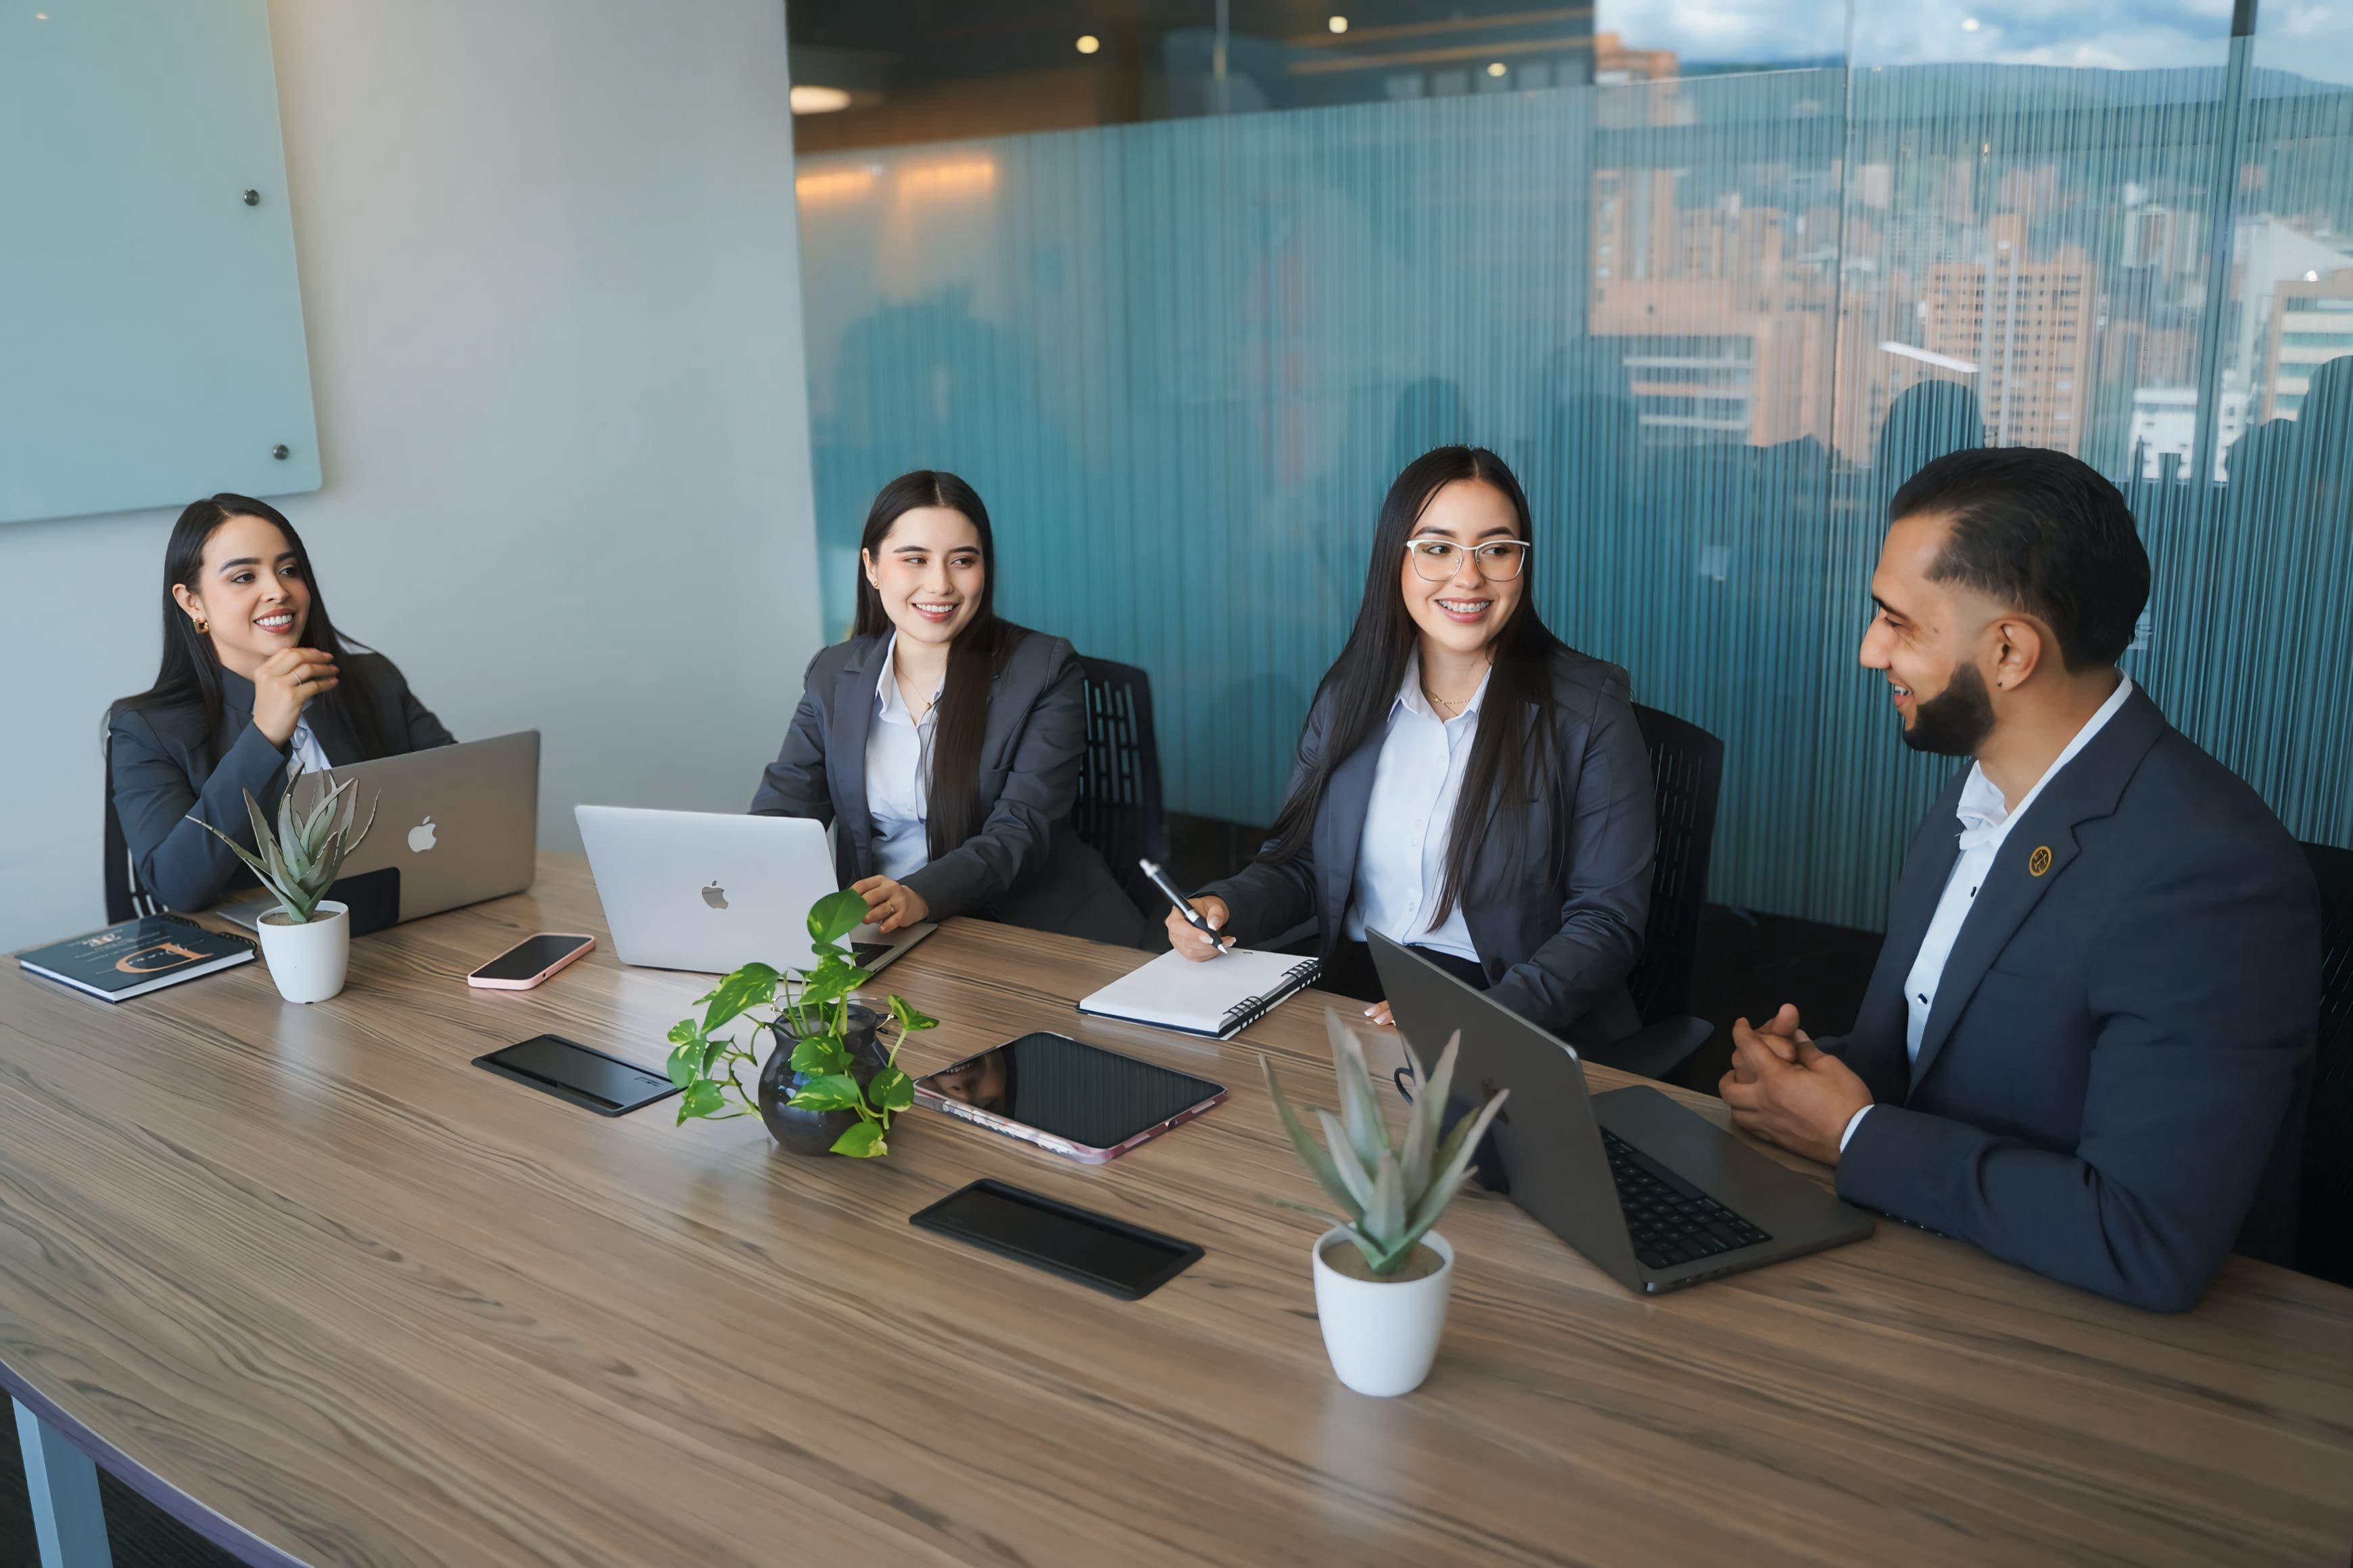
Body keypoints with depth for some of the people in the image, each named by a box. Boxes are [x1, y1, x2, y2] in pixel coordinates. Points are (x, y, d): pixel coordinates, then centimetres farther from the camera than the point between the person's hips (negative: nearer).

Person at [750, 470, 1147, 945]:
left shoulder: (1044, 669, -1)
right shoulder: (832, 677, 11)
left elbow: (1022, 829, -11)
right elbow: (780, 810, 4)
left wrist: (920, 896, -30)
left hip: (1028, 931, -3)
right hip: (877, 932, 4)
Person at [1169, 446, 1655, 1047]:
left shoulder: (1589, 708, -4)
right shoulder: (1349, 693, 8)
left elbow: (1607, 920, -8)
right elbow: (1297, 862, 15)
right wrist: (1223, 905, -7)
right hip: (1349, 996, 5)